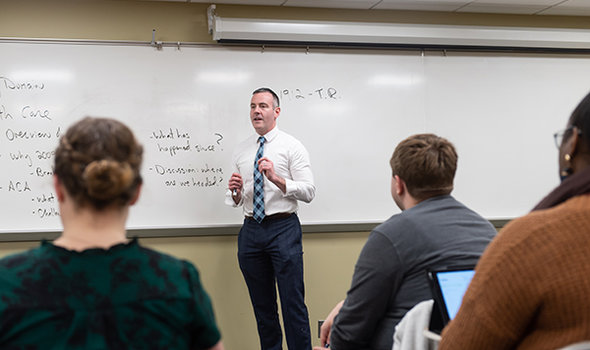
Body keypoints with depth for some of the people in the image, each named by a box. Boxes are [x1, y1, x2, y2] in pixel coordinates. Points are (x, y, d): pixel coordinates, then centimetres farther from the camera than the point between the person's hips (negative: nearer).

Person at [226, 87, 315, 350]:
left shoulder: (292, 146, -1)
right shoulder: (241, 151, 13)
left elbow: (308, 192, -9)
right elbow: (235, 200, 16)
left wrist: (276, 178, -21)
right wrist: (234, 191, -7)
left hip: (283, 229, -5)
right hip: (251, 230, 5)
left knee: (293, 303, -6)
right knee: (262, 306, 12)